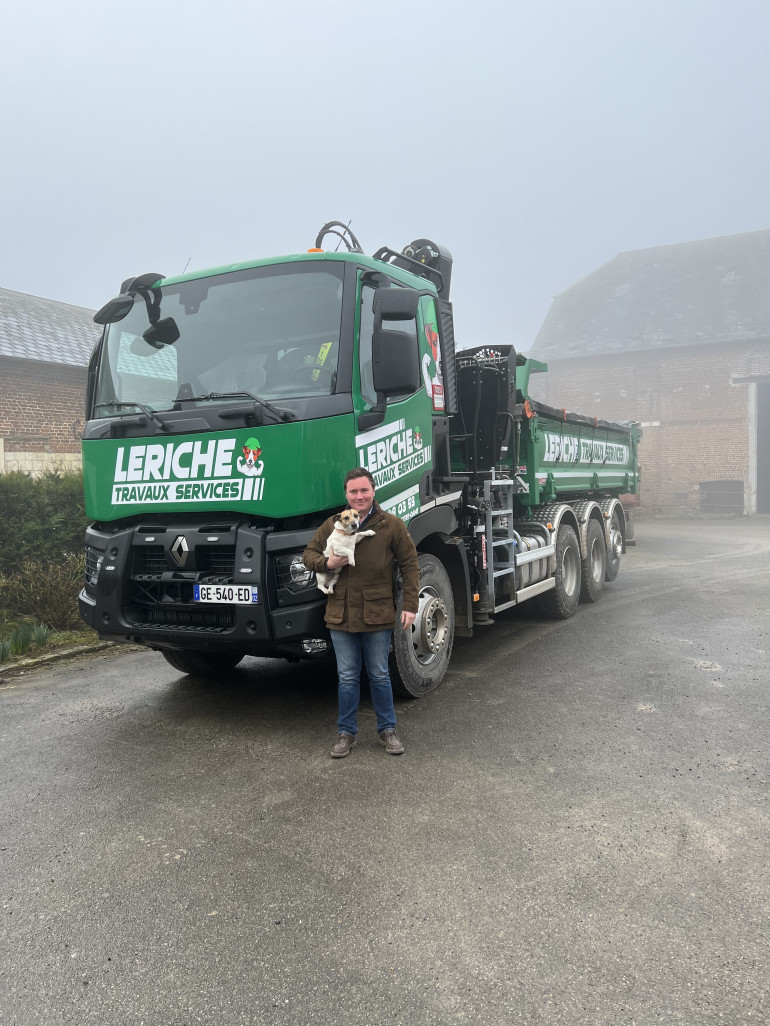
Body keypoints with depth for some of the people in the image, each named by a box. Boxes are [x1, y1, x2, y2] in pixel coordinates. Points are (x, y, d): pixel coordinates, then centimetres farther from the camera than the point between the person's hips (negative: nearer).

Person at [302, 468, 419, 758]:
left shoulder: (392, 525, -2)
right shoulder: (332, 525, 4)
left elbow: (410, 566, 1)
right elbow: (309, 554, 12)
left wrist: (410, 606, -5)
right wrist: (327, 563, -11)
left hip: (378, 616, -1)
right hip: (341, 616, 2)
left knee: (379, 676, 11)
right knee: (347, 678, 10)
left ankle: (387, 729, 27)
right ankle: (346, 733, 24)